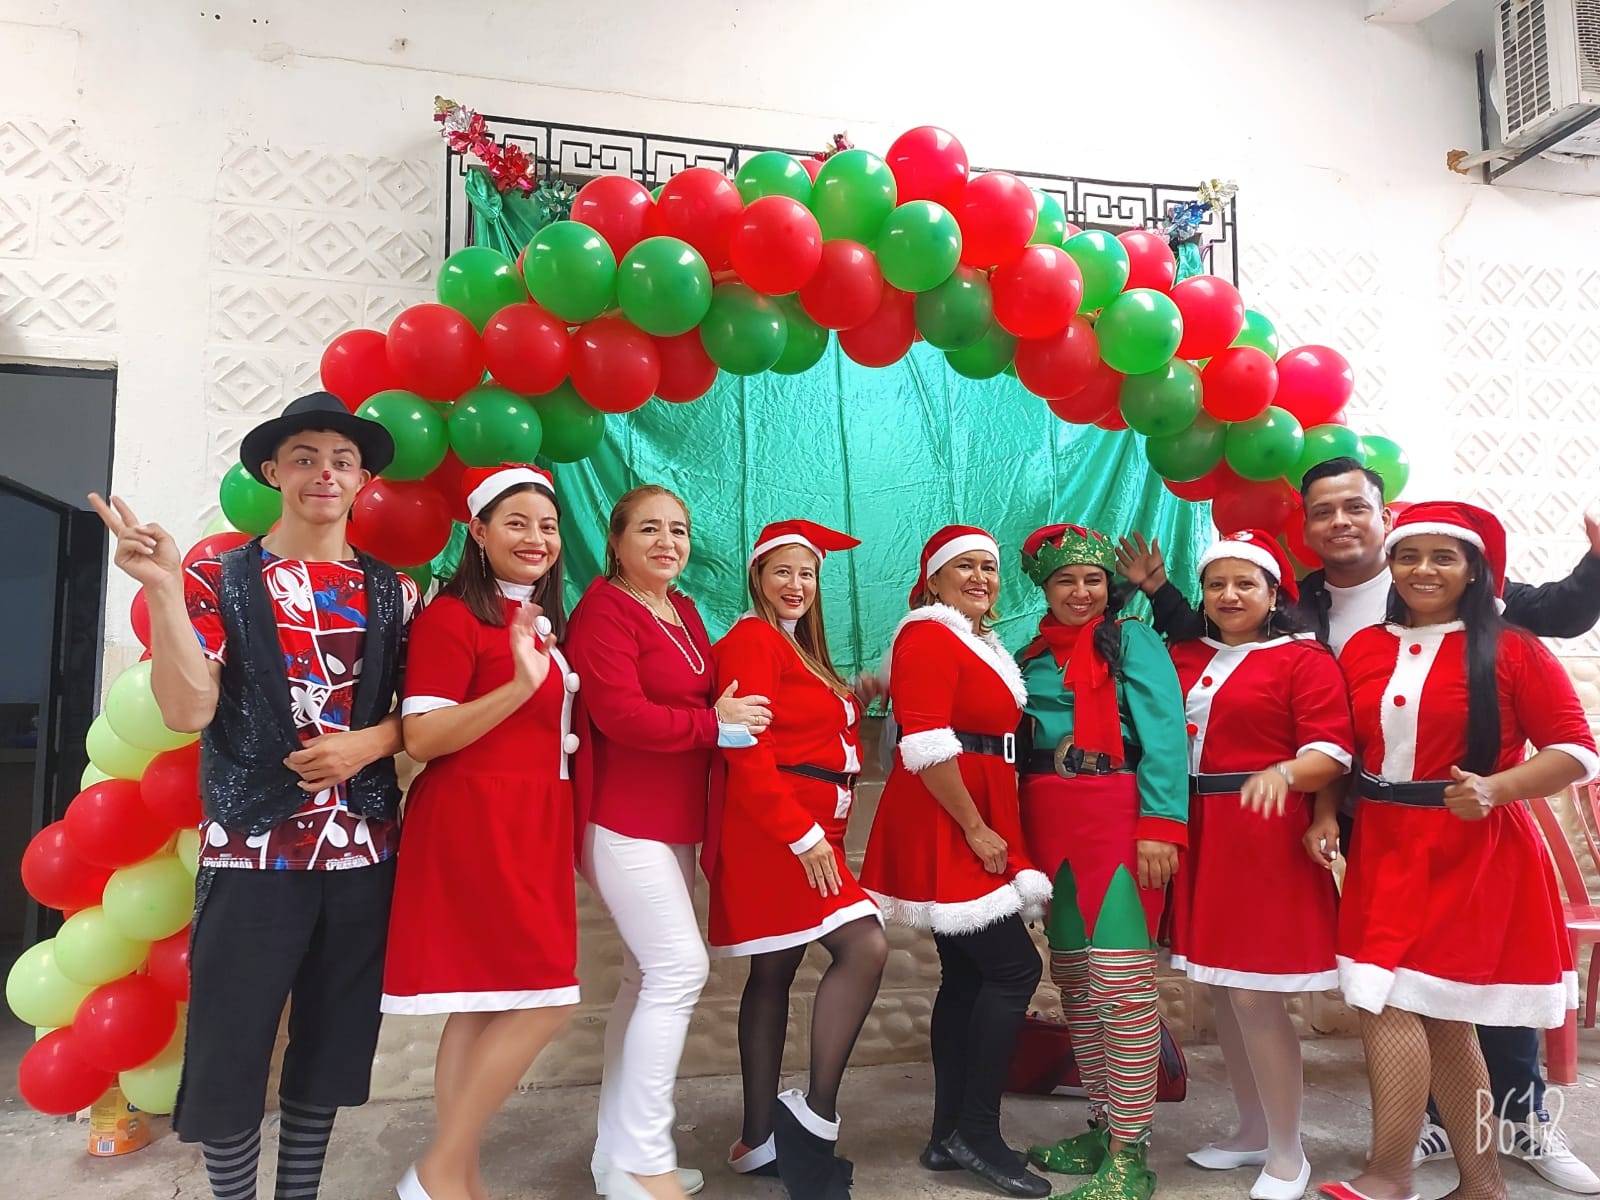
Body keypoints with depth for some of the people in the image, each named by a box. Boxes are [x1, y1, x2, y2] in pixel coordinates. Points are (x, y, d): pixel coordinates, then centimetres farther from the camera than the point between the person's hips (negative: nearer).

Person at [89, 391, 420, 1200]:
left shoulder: (394, 595, 7)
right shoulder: (219, 582, -1)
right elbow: (187, 711, -13)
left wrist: (371, 741, -11)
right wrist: (162, 589, -21)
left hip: (364, 852, 3)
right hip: (252, 852, -2)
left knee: (332, 1047, 14)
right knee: (228, 1052, 5)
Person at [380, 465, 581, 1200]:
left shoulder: (545, 623, 17)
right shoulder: (452, 615, -9)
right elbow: (421, 738, -17)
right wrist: (521, 685, -26)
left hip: (533, 827, 8)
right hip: (473, 823, -8)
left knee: (485, 1008, 10)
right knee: (545, 1000, -9)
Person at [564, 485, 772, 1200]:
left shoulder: (686, 614, 14)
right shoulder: (604, 611, -12)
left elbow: (707, 695, 20)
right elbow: (622, 714, -22)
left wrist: (738, 715, -1)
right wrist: (714, 722, -13)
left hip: (674, 822, 9)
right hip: (624, 820, -9)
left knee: (650, 979, 12)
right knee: (680, 970, -12)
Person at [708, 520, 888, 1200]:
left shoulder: (801, 650, 21)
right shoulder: (752, 640, -8)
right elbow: (749, 753, -17)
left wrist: (821, 832, 13)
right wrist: (803, 835, -20)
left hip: (807, 830, 9)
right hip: (773, 830, -9)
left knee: (774, 973, 10)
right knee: (865, 947, -17)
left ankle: (759, 1142, 17)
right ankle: (816, 1117, -9)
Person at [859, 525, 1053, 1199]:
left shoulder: (982, 644, 20)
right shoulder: (927, 637, -11)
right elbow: (926, 745, -21)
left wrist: (992, 825, 18)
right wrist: (975, 828, -18)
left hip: (978, 823, 10)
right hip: (946, 826, -10)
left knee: (966, 976, 10)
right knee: (1014, 968, -9)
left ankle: (949, 1136, 19)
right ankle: (977, 1132, 2)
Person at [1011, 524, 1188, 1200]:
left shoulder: (1133, 642, 0)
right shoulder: (1030, 656, 16)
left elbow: (1164, 734, -10)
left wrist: (1160, 826, -20)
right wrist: (1024, 837, 9)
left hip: (1118, 823, -6)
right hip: (1049, 829, 6)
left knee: (1121, 985, -9)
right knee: (1072, 982, 12)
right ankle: (1102, 1128, 26)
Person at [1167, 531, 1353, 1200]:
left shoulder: (1305, 660, -5)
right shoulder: (1183, 658, 12)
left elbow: (1332, 754, -13)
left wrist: (1284, 773, -32)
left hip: (1266, 839, -6)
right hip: (1199, 837, 6)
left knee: (1255, 997, -4)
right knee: (1222, 993, 14)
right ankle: (1252, 1130, 32)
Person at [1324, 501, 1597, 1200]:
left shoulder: (1511, 650, -4)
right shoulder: (1362, 650, 8)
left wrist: (1494, 789, -19)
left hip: (1475, 853, -5)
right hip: (1385, 852, 5)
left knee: (1394, 1003, -9)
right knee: (1437, 1016, 11)